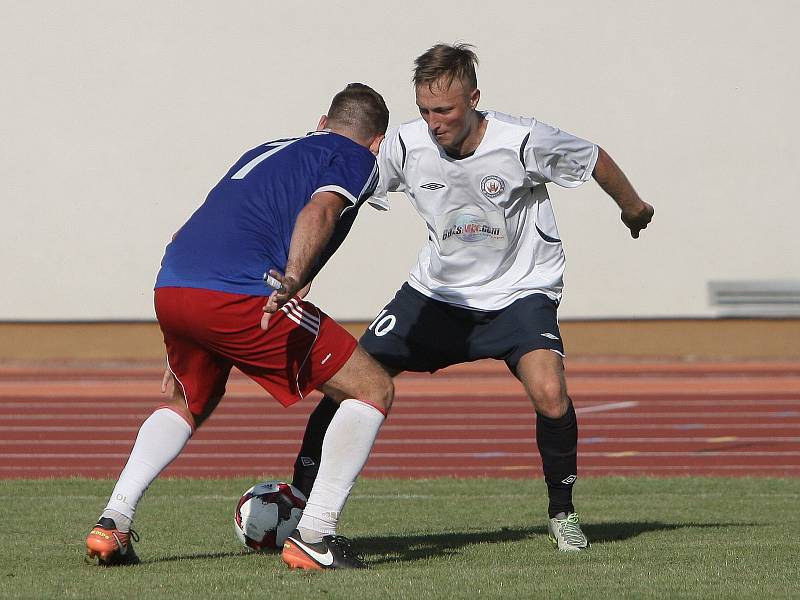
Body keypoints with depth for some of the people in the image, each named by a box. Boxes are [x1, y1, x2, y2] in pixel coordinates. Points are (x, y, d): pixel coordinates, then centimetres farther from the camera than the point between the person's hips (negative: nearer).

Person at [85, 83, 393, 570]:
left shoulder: (270, 150, 33)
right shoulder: (356, 159, 11)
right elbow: (318, 210, -12)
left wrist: (182, 353, 45)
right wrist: (292, 278, -29)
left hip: (170, 288, 8)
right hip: (237, 294, -8)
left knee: (189, 403, 35)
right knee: (373, 390, 3)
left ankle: (113, 524, 21)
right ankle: (314, 537, -4)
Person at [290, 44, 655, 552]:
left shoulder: (523, 141, -22)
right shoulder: (405, 145, -13)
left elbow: (594, 160, -3)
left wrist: (632, 206, 15)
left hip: (520, 292, -3)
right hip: (437, 291, 3)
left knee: (549, 393, -27)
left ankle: (562, 512, -4)